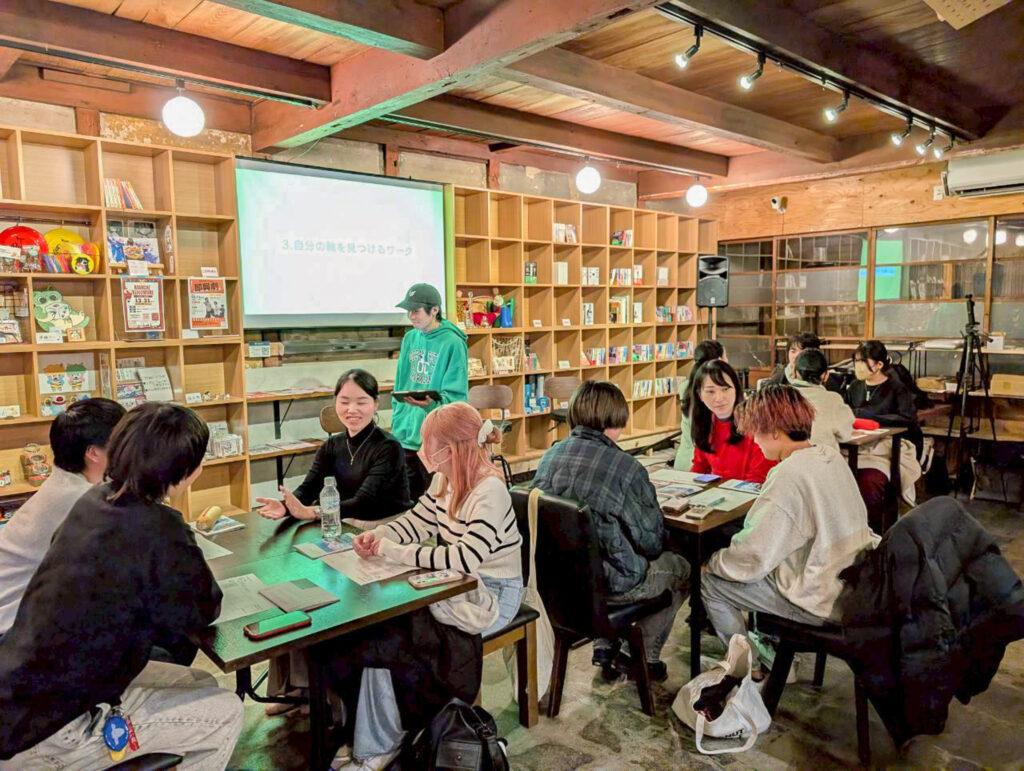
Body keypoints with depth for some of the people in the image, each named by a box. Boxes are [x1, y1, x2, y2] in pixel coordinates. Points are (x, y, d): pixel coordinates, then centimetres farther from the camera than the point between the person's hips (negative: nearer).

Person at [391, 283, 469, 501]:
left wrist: (432, 402, -32)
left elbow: (456, 394, -14)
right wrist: (396, 421, 12)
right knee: (408, 497, 16)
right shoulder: (410, 338, 8)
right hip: (405, 434, 6)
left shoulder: (453, 343, -12)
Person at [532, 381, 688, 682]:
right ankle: (646, 658, 29)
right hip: (613, 584, -6)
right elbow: (653, 542, -12)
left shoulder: (551, 456, -5)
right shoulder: (626, 467, -21)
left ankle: (605, 648, 30)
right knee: (681, 569, 22)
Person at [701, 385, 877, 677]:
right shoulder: (831, 456, 1)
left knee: (709, 582, 4)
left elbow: (752, 559, -24)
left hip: (822, 601, -9)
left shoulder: (788, 477, -25)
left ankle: (748, 667, 21)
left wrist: (711, 563, -5)